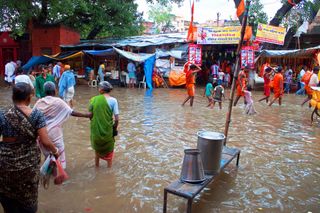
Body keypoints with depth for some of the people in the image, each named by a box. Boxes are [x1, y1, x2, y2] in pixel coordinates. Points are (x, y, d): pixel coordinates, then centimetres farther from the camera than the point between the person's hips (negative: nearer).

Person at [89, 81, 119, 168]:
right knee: (109, 151, 21)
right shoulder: (113, 100, -12)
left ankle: (97, 166, 45)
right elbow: (116, 119, -16)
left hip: (95, 130, 3)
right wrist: (115, 128, 2)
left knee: (97, 149, 28)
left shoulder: (93, 99, -5)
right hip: (108, 130, -2)